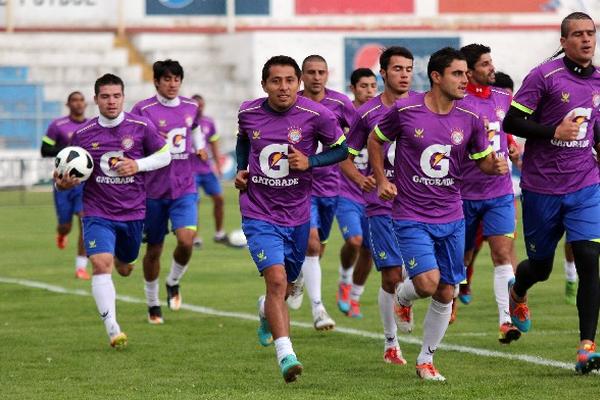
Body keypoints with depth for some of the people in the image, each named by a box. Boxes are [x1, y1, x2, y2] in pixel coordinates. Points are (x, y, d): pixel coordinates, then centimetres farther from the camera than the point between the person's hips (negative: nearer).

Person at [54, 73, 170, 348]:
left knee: (124, 267, 18)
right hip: (97, 212, -2)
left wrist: (138, 165, -13)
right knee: (101, 264, -21)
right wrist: (63, 183, -17)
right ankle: (112, 329, -23)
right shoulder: (83, 134, -3)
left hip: (133, 212, 2)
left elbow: (165, 155, 5)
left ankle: (121, 260, 59)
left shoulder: (141, 127, -5)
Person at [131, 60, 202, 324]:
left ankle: (174, 283, 12)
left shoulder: (191, 108, 6)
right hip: (153, 190, -2)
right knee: (154, 249, 7)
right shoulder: (143, 110, -8)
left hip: (184, 188, 2)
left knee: (186, 240, -18)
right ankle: (153, 304, 25)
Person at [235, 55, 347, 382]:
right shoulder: (248, 113, -4)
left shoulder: (316, 115, -11)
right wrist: (240, 170, 4)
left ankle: (267, 311, 56)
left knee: (286, 284, 18)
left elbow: (341, 148, 1)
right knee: (276, 278, -21)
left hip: (297, 214, 1)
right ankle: (286, 356, -24)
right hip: (259, 213, -1)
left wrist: (310, 162, -15)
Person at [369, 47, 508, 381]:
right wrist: (382, 181, 1)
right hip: (411, 217, -4)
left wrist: (496, 165, -13)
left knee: (445, 294, 5)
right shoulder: (405, 110, -9)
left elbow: (483, 158, 9)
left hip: (451, 218, 4)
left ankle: (426, 359, 22)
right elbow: (376, 140, 8)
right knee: (428, 282, -18)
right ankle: (402, 297, 18)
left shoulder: (470, 118, -2)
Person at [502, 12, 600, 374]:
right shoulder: (544, 76, -11)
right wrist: (554, 132, -22)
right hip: (542, 187, -3)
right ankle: (518, 293, 50)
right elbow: (511, 122, -12)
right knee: (541, 266, 11)